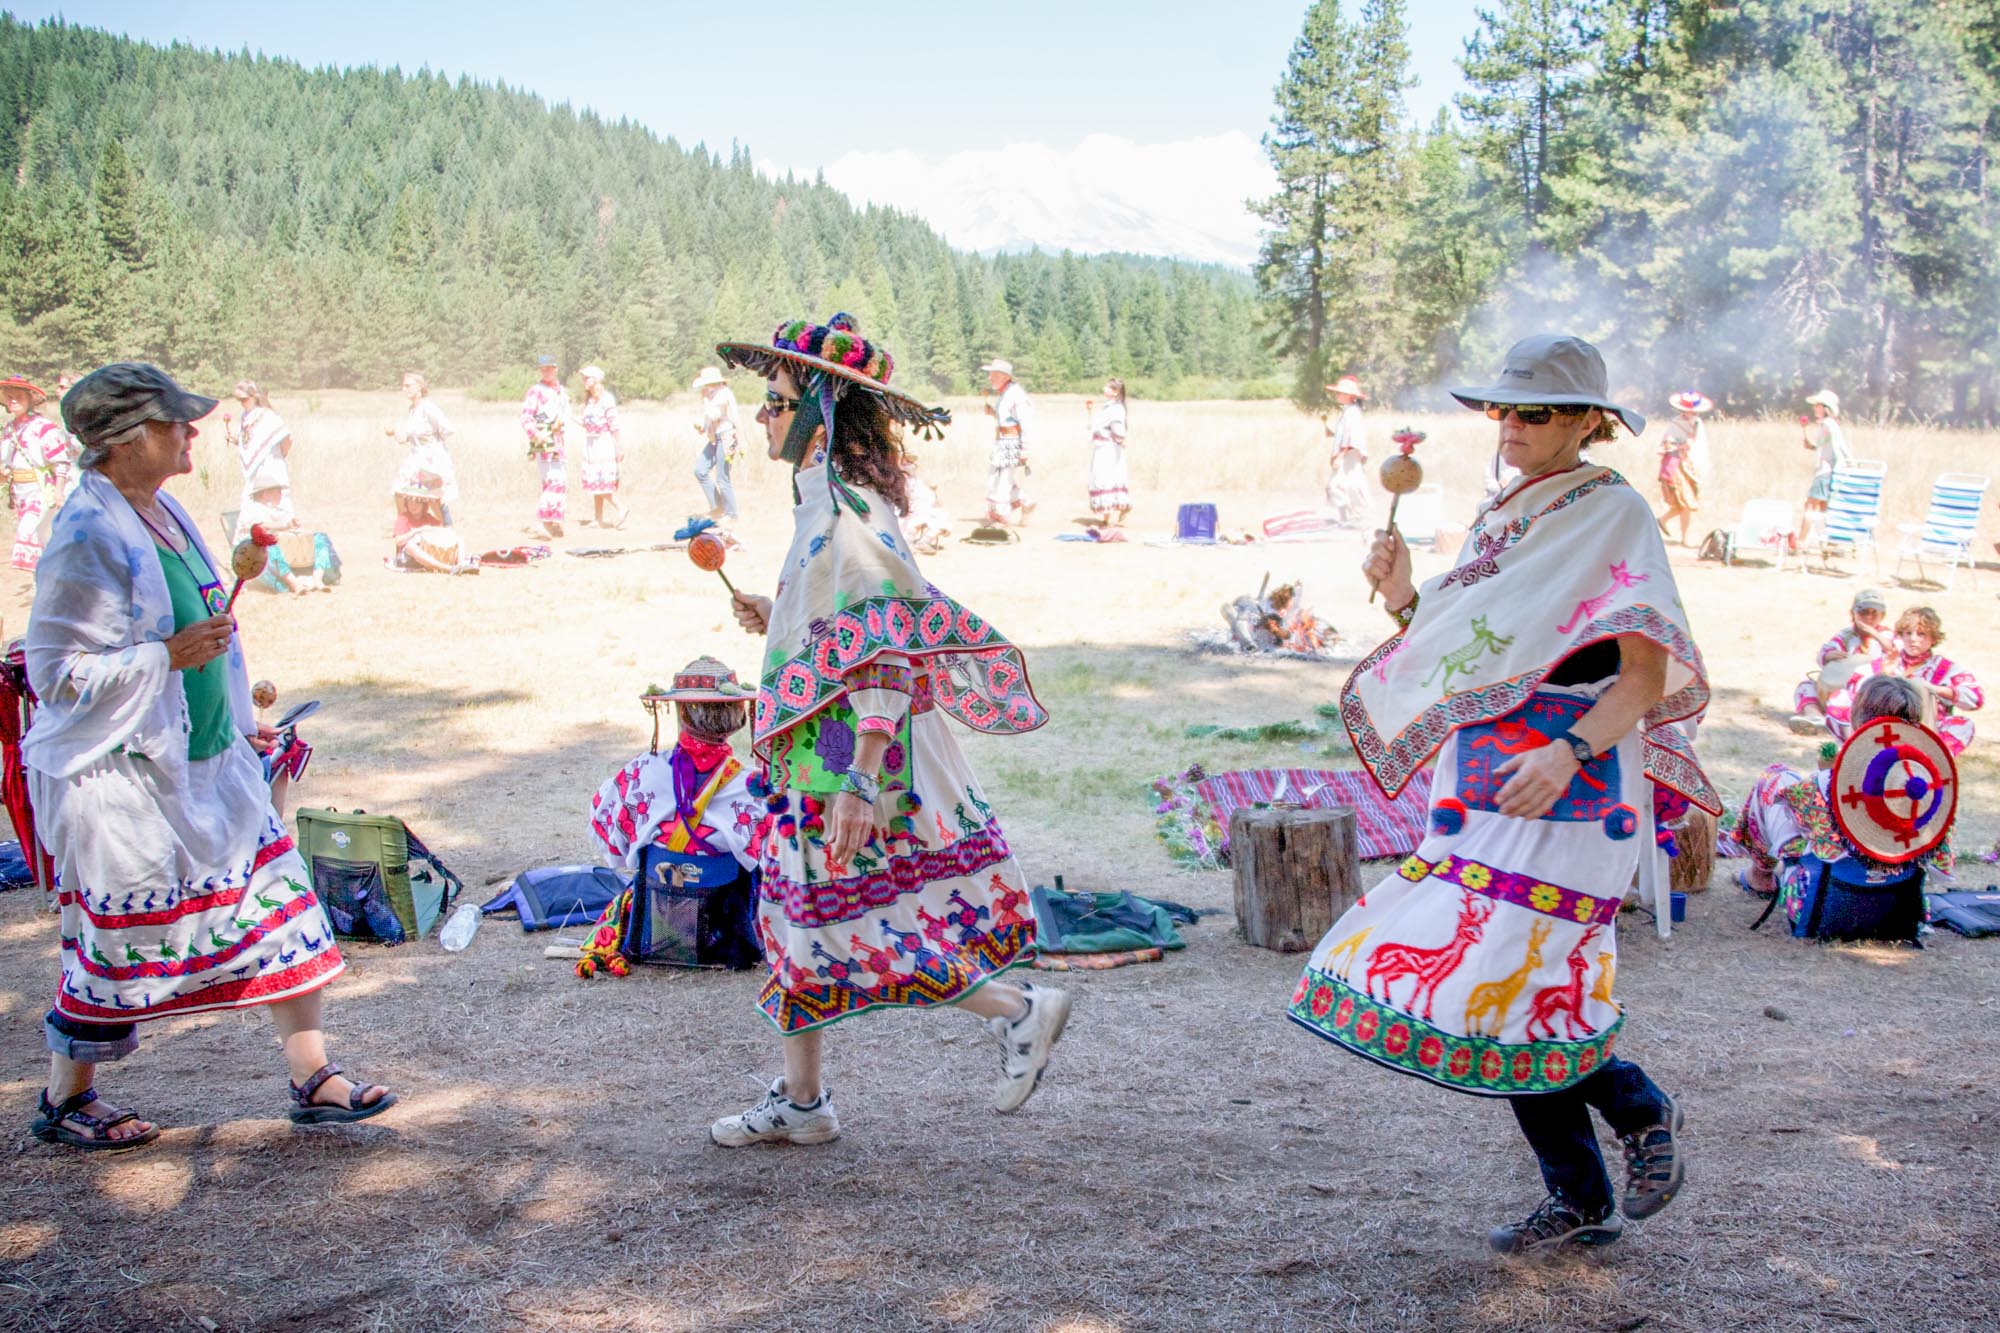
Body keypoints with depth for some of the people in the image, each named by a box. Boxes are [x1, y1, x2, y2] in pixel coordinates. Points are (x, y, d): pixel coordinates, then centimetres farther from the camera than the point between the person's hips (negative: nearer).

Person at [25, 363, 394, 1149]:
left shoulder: (161, 512, 8)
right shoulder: (89, 540, -20)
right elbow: (55, 671, -20)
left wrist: (239, 724, 21)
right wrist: (169, 656, -24)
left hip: (204, 763, 9)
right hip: (122, 776, -9)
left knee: (274, 904, 7)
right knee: (120, 939, 5)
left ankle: (312, 1078, 16)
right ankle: (65, 1101, 26)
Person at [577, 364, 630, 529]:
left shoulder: (607, 399, -11)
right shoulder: (588, 400, 12)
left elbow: (614, 425, -13)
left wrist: (618, 448, -14)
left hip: (604, 444, -8)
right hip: (591, 446, 8)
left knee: (602, 483, -11)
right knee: (594, 483, 7)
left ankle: (622, 509, -1)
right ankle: (598, 519, 10)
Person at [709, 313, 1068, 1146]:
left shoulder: (849, 516, -20)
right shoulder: (825, 505, 11)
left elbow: (885, 656, -26)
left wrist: (860, 781, -30)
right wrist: (778, 624, 12)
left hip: (850, 758, -10)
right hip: (815, 760, 10)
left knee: (858, 930, -2)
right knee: (796, 916, 14)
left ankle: (1018, 1010, 11)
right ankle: (801, 1102, 25)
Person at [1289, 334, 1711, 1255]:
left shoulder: (1614, 514, -6)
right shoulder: (1502, 519, 16)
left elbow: (1648, 677, -13)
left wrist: (1569, 752, -27)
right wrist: (1404, 603, 2)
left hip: (1566, 795, -8)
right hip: (1487, 788, 8)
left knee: (1505, 983, -13)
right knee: (1496, 990, 7)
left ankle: (1643, 1110, 12)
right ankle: (1582, 1205, 20)